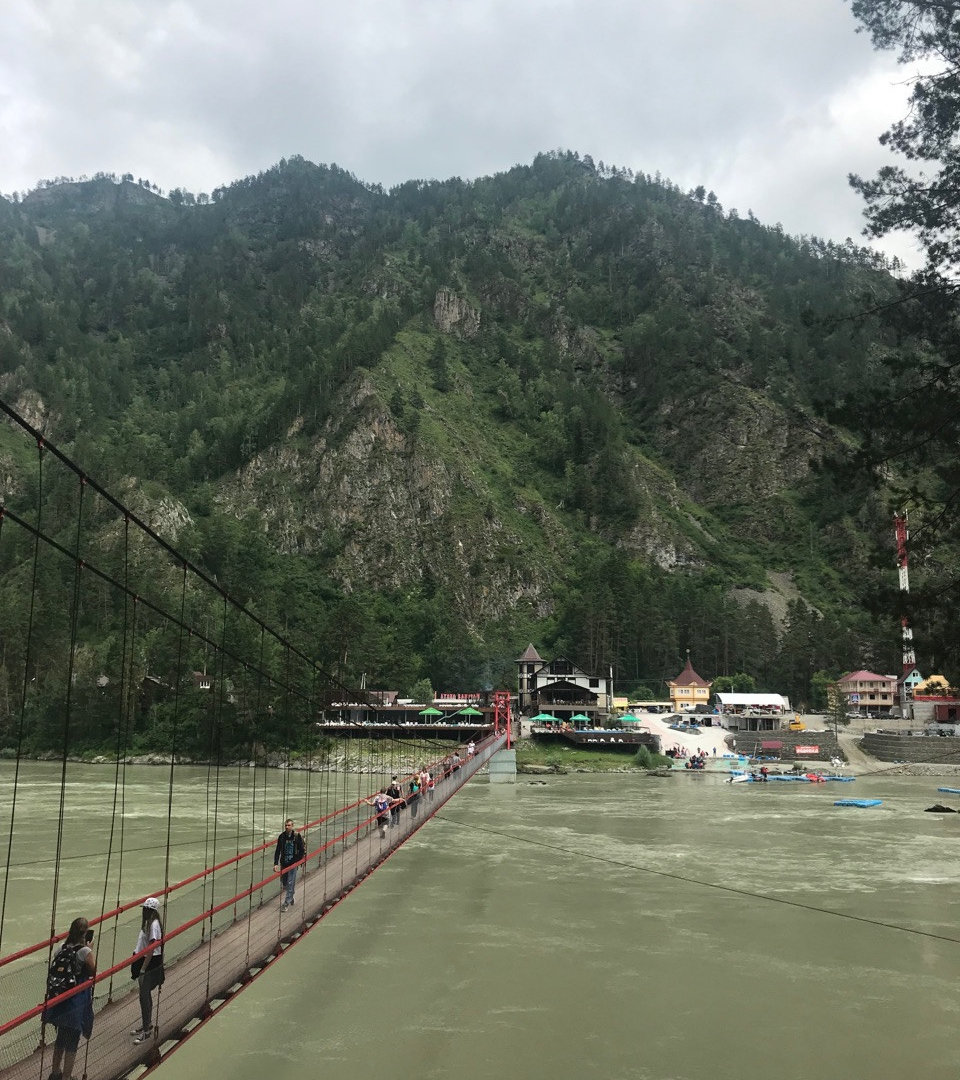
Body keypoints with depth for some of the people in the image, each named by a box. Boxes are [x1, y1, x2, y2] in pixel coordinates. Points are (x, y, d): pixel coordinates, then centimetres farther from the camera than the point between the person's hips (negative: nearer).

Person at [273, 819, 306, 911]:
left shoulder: (297, 836, -8)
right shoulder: (281, 837, 0)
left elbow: (302, 850, -2)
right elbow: (278, 851, 3)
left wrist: (298, 861, -8)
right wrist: (276, 864, -4)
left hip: (293, 863, -4)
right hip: (283, 863, 4)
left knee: (290, 884, -7)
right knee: (284, 883, 11)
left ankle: (286, 903, -4)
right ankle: (291, 899, 31)